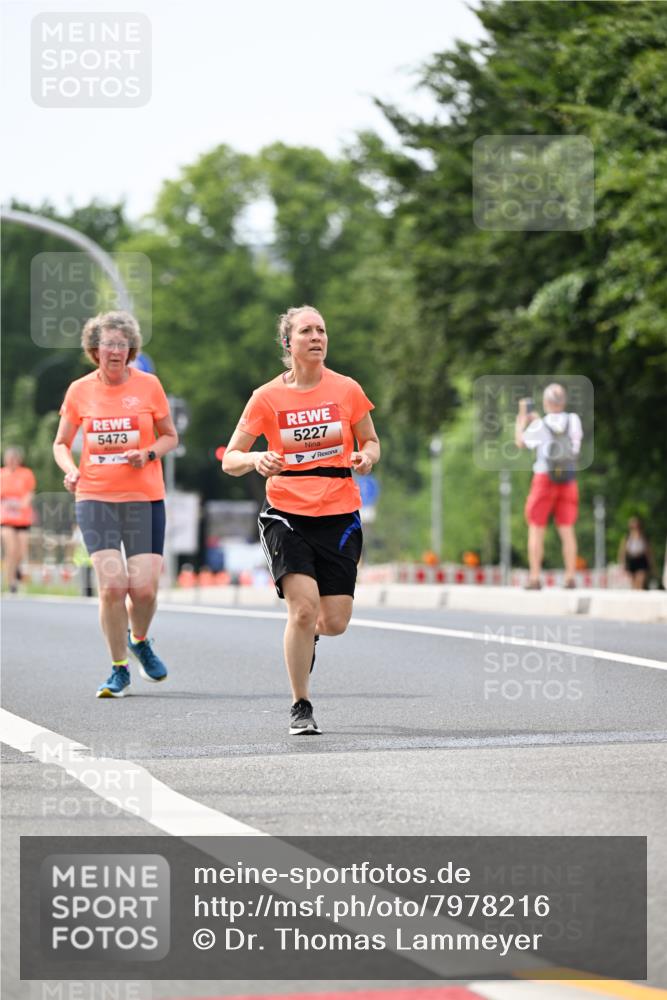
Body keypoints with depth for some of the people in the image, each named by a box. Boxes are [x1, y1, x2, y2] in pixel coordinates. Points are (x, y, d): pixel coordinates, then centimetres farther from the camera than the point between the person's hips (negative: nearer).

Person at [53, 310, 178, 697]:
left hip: (145, 497, 0)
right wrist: (70, 470, -7)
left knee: (144, 587, -7)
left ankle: (140, 640, 27)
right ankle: (119, 669, 4)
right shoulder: (80, 390, 3)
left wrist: (149, 454, -10)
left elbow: (170, 436, 10)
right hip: (95, 497, 0)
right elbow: (62, 443, 13)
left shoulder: (147, 384, 1)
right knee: (112, 585, -12)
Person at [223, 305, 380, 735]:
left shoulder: (347, 390, 2)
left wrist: (366, 457, -8)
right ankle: (301, 708, -4)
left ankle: (309, 634, 37)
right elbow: (230, 459, 1)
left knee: (335, 622, -2)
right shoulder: (268, 397, -2)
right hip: (287, 514, -2)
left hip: (339, 517, 2)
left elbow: (371, 441, 15)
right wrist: (256, 460, -21)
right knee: (303, 606, -19)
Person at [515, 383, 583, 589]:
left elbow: (520, 442, 5)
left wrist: (522, 416, 15)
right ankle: (570, 578, -1)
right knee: (567, 530, 5)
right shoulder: (574, 421, 1)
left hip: (544, 479, -3)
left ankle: (534, 578, -3)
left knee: (536, 530, 3)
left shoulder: (539, 425, -9)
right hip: (568, 481, 3)